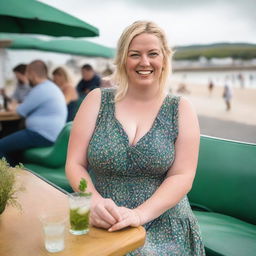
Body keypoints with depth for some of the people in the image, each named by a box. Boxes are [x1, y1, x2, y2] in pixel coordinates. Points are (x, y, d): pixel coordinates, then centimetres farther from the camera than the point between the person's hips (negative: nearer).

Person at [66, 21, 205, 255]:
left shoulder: (180, 109, 1)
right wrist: (94, 202, -19)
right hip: (102, 227, 1)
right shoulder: (97, 100, 1)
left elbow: (183, 176, -6)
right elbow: (75, 165, -1)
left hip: (164, 228, 0)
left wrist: (140, 214, -20)